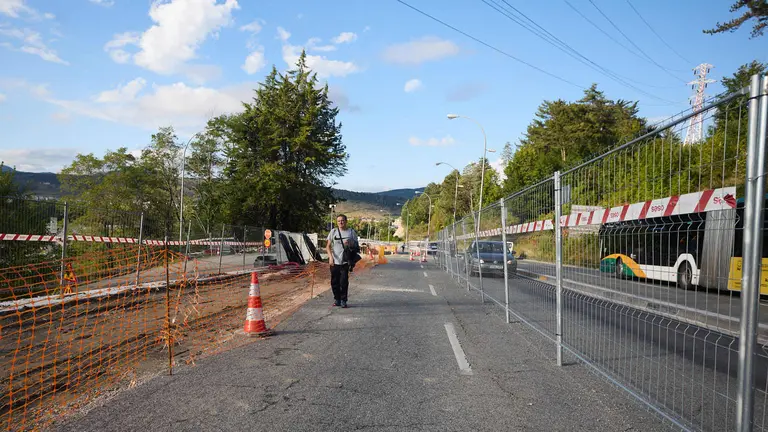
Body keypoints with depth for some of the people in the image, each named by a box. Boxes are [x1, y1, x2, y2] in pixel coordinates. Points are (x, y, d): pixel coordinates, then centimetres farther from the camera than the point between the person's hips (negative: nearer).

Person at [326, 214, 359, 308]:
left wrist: (349, 245, -13)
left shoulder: (351, 232, 4)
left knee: (344, 282, -5)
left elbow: (356, 246, 9)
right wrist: (330, 257, -9)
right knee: (335, 282, 6)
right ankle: (337, 299, 21)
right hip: (334, 261, 2)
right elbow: (328, 246, 5)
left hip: (345, 261, -2)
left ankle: (343, 300, 7)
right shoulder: (333, 231, 6)